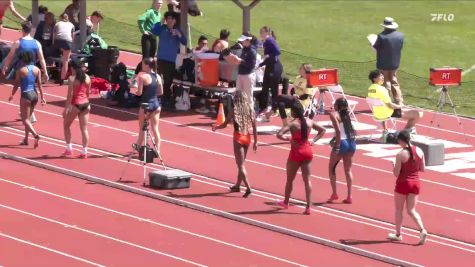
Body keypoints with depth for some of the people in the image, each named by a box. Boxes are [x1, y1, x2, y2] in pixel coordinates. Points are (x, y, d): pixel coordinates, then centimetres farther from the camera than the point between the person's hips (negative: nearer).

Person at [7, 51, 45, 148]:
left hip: (26, 95, -6)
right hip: (34, 94, 6)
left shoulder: (21, 71, -11)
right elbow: (39, 85, 1)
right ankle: (26, 139, 24)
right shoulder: (37, 70, 1)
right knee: (28, 117, 19)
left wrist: (12, 95, 10)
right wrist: (42, 97, 5)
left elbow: (16, 84, -4)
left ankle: (35, 135, -21)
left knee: (25, 119, -1)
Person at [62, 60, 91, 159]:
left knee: (66, 126, 15)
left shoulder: (72, 78, -11)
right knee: (84, 129, 5)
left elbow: (70, 94, -14)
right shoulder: (87, 78, 6)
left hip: (75, 104, -5)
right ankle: (84, 152, 3)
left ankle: (69, 149, 12)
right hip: (85, 103, 5)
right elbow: (88, 92, 12)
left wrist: (66, 108, -12)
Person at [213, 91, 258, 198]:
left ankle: (248, 187, -15)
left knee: (241, 165, -3)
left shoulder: (234, 110, -9)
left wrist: (216, 127, 16)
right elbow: (254, 127, 1)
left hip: (238, 138, -5)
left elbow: (224, 125, -4)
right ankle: (237, 185, 32)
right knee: (241, 163, 20)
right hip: (247, 137, 5)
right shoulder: (250, 110, 0)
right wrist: (255, 142, 9)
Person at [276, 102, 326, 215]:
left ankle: (286, 202, 32)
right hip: (307, 151, 4)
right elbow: (322, 130, 13)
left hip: (296, 152, -4)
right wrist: (313, 141, 6)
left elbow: (279, 135, -26)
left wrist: (288, 138, -11)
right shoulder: (309, 122, 0)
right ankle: (308, 207, 0)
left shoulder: (292, 124, -15)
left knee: (290, 179, 15)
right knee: (307, 180, 5)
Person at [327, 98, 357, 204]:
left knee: (331, 168, 13)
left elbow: (338, 130, -17)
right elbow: (352, 130, 9)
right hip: (351, 143, 6)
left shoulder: (334, 114, -7)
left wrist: (337, 146, -17)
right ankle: (349, 196, 10)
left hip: (342, 143, -6)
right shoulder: (347, 115, 13)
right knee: (348, 170, 13)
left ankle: (334, 193, 7)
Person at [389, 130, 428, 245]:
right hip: (415, 183, 5)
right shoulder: (419, 151, -2)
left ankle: (398, 234, 23)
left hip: (403, 184, -5)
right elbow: (422, 169, 5)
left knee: (399, 210, 14)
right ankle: (422, 230, -11)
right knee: (411, 210, 10)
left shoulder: (400, 155, -17)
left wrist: (394, 166, 5)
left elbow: (396, 173, -14)